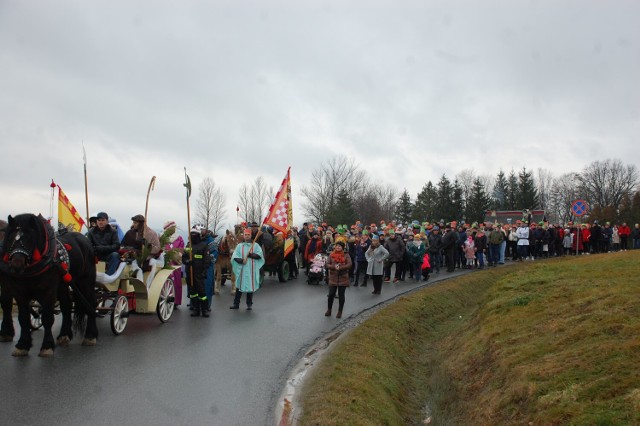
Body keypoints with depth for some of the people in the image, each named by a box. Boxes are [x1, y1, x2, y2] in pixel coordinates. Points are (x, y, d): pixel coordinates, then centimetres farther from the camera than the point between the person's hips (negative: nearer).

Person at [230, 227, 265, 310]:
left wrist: (251, 255, -18)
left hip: (252, 270, -1)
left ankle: (249, 304, 13)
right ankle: (236, 304, 12)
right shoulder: (239, 246, 9)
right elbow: (234, 257, 1)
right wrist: (241, 260, -17)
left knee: (251, 286, 2)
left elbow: (260, 255, -4)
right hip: (241, 269, 1)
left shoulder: (255, 245, 7)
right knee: (239, 286, 3)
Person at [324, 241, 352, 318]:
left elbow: (349, 265, -11)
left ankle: (340, 312, 18)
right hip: (333, 278, 1)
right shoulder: (331, 255, 5)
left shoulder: (346, 256, 1)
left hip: (343, 278, -1)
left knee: (341, 295, 7)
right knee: (331, 294, 1)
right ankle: (329, 310, 21)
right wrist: (334, 267, -21)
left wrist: (340, 267, -22)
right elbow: (327, 265, -3)